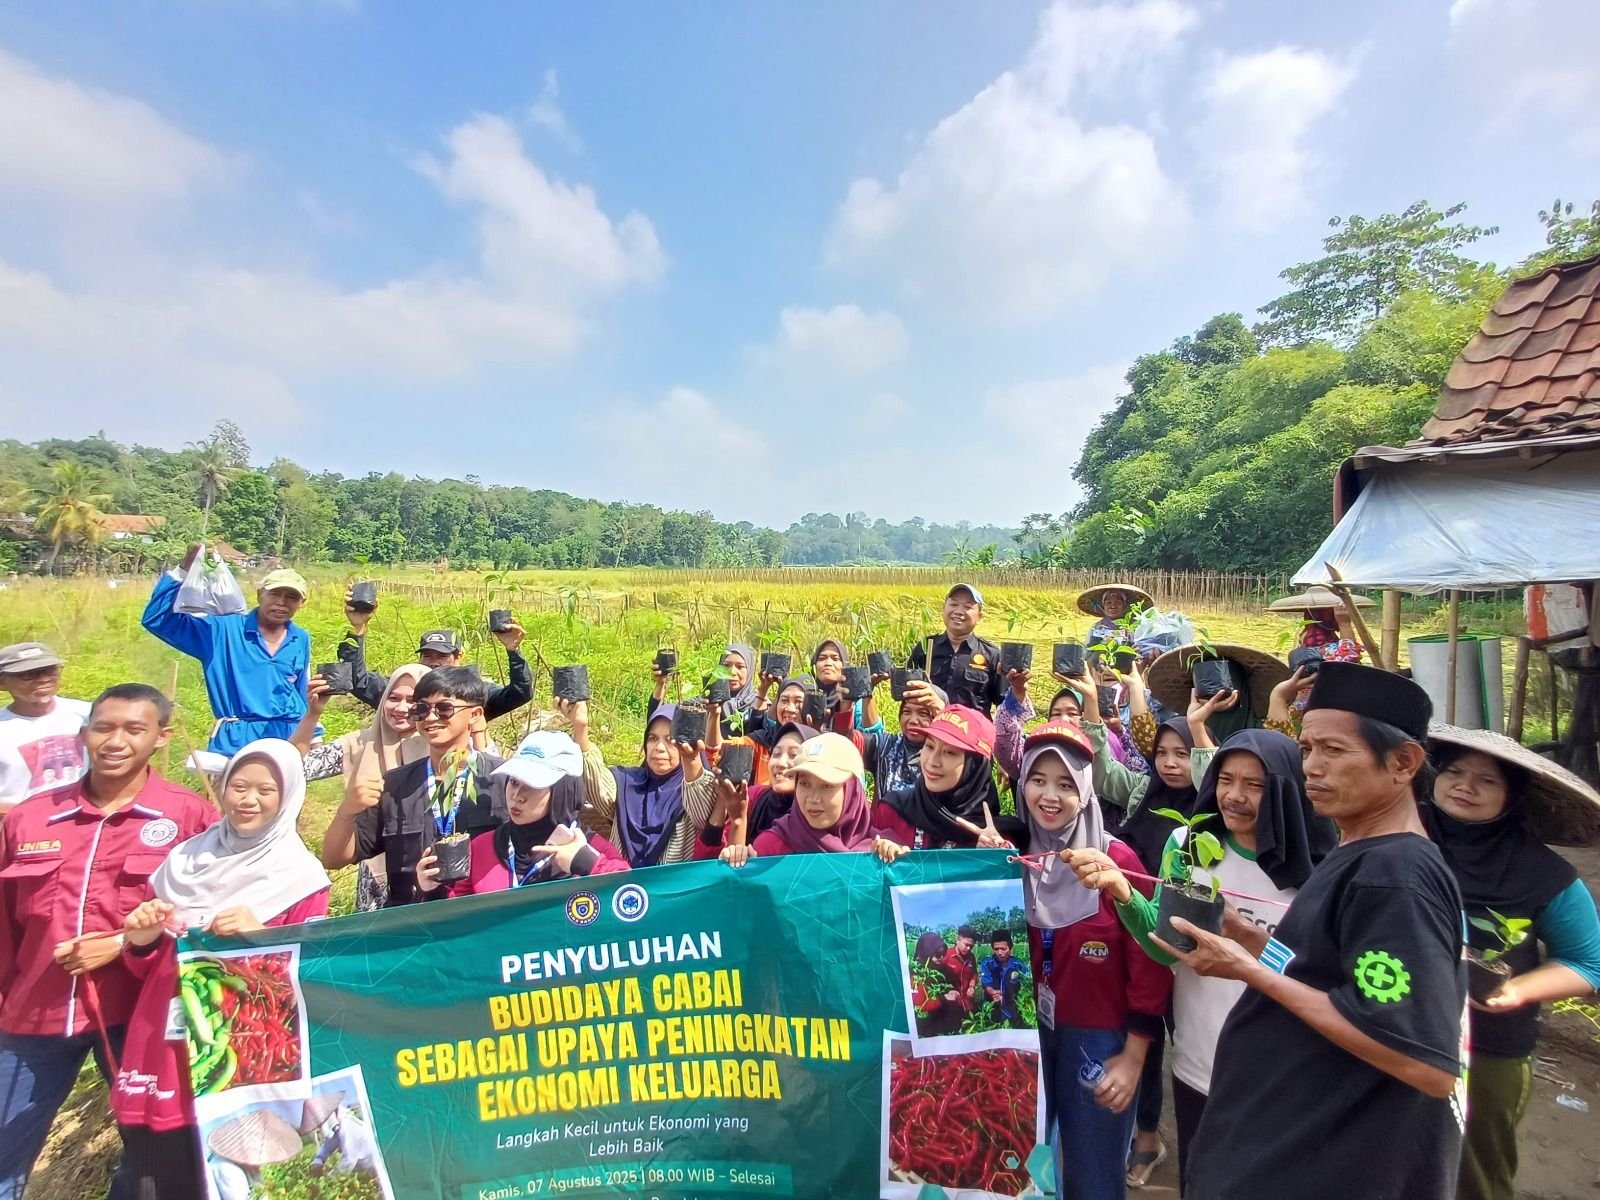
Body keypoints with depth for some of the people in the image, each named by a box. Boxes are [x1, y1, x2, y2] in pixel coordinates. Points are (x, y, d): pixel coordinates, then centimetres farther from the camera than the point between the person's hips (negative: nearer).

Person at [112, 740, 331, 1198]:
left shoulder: (300, 877, -6)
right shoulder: (186, 859, 8)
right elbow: (145, 966, 16)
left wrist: (260, 938, -25)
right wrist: (141, 940, -5)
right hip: (161, 1049, 4)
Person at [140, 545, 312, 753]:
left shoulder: (301, 640, 8)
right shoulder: (225, 627, -1)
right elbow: (156, 619, -7)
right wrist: (183, 570, -15)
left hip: (289, 742, 3)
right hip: (237, 741, -2)